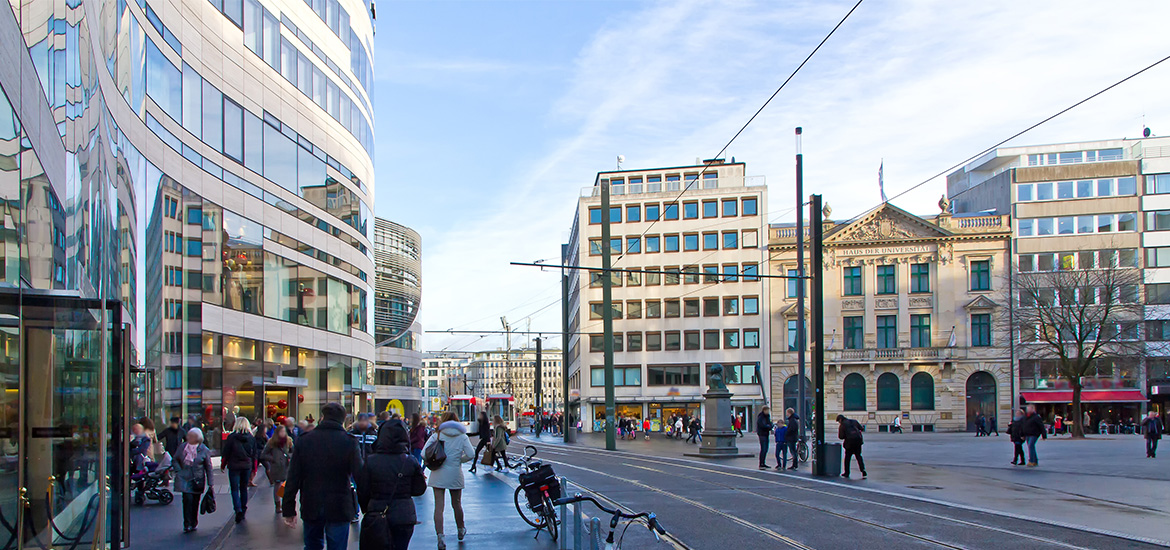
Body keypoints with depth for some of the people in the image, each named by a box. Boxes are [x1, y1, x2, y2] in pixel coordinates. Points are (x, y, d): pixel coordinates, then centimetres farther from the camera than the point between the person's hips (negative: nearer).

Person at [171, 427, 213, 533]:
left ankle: (193, 523, 20)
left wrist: (210, 484, 0)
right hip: (185, 479, 1)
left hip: (197, 480, -1)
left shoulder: (204, 450, -1)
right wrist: (179, 471, -5)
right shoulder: (182, 447, 6)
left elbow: (208, 468, 3)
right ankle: (187, 524, -8)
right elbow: (175, 460, 15)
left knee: (195, 502, 4)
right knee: (188, 499, -13)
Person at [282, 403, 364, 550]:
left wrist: (288, 510, 4)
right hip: (339, 509, -2)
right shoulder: (349, 442, -9)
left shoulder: (304, 440, -1)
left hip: (310, 508, 3)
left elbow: (293, 478, -1)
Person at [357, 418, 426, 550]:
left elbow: (362, 492, -4)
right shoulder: (411, 462, -7)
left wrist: (366, 510, 13)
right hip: (404, 517, 1)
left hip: (377, 515, 0)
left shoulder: (370, 461, -9)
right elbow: (419, 490, 1)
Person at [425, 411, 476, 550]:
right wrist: (459, 460, 8)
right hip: (455, 474, 1)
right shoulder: (462, 436, 0)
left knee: (438, 506, -3)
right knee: (456, 504, 18)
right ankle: (461, 530, 37)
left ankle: (440, 536, -15)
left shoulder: (436, 435, -1)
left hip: (438, 475, -1)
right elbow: (471, 454, -9)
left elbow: (424, 453, -9)